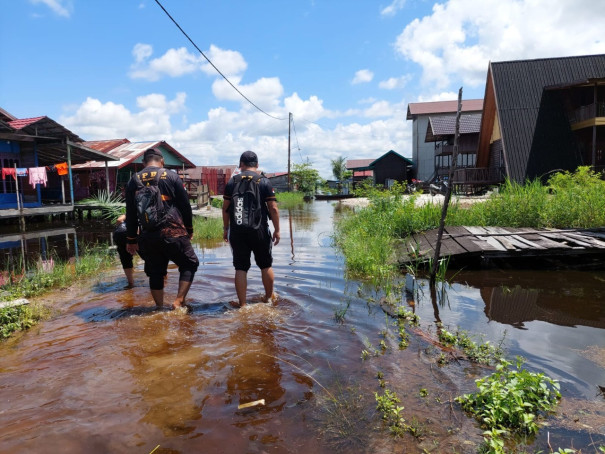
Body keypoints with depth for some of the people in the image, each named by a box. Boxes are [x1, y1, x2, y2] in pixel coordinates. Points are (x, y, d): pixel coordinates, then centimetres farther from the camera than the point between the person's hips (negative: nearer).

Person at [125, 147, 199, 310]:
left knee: (155, 273, 15)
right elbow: (185, 205, 2)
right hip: (172, 233, -3)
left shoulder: (134, 180, 10)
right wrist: (189, 229, 13)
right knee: (190, 264, 11)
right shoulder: (171, 176, 1)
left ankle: (160, 308, 21)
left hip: (147, 237, 4)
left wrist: (131, 239, 17)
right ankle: (179, 301, 0)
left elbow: (131, 213, 11)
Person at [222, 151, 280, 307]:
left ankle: (242, 303, 9)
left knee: (240, 268, 6)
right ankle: (269, 297, 29)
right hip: (259, 230, -1)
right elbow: (273, 208, -6)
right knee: (266, 265, 15)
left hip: (237, 230, 1)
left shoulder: (232, 182, 3)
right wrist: (277, 230, 0)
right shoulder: (265, 182, -2)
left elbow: (225, 208, 3)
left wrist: (226, 228, 12)